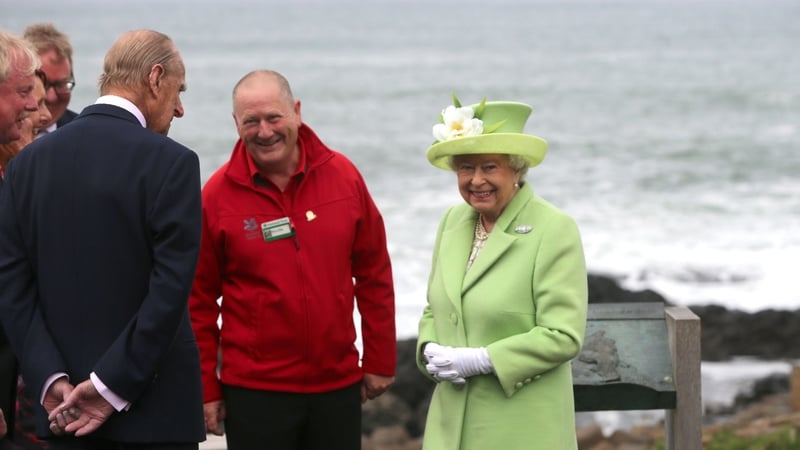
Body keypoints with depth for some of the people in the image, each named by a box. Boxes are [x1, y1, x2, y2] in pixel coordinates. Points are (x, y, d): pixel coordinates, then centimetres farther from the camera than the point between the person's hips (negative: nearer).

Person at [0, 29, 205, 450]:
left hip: (64, 409, 4)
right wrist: (111, 387, -13)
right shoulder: (172, 162, -10)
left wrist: (51, 380, -5)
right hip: (155, 409, -4)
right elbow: (170, 290, -16)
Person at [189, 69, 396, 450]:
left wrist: (380, 361, 9)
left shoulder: (342, 175, 0)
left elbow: (374, 275, 8)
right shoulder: (217, 194, -6)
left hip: (339, 384, 3)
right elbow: (199, 301, -1)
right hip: (255, 390, -2)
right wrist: (206, 388, 0)